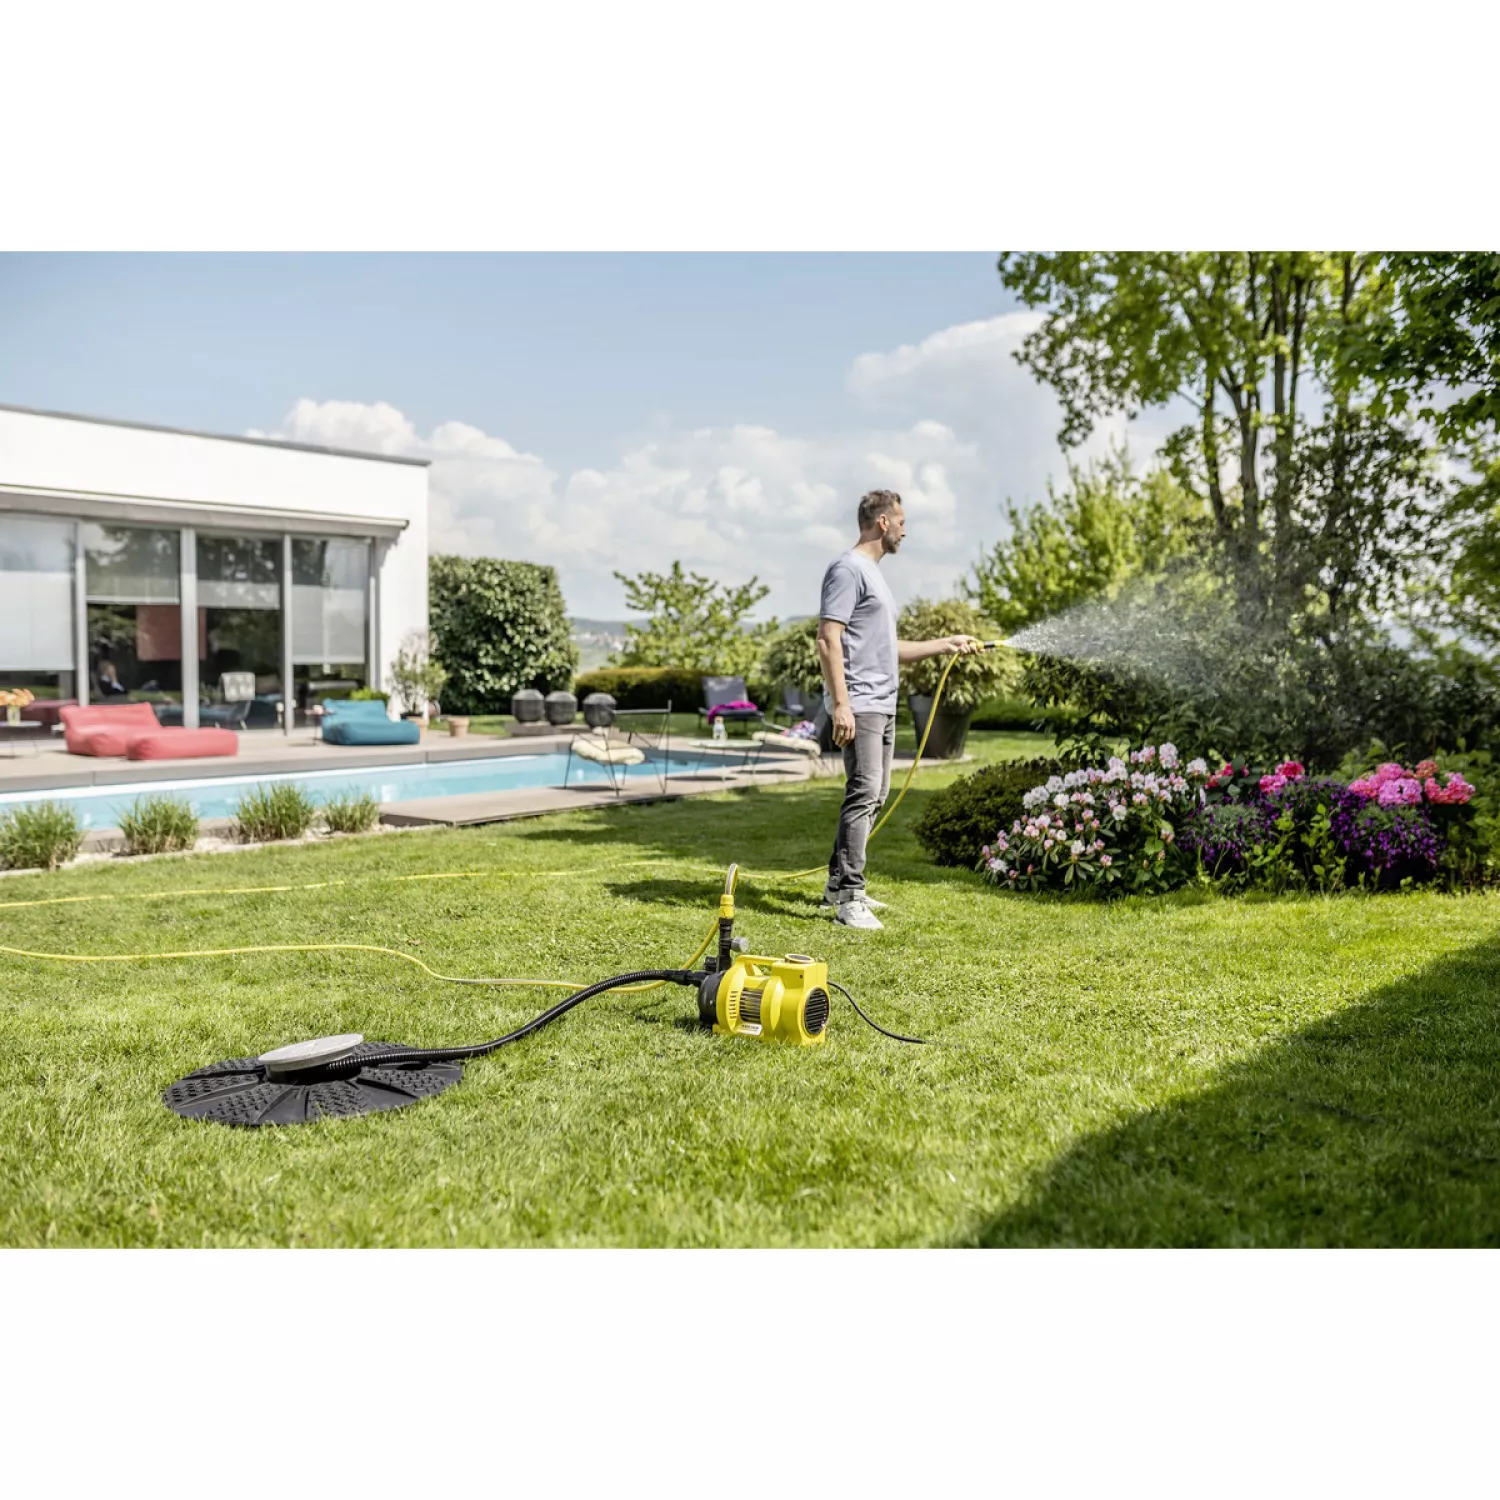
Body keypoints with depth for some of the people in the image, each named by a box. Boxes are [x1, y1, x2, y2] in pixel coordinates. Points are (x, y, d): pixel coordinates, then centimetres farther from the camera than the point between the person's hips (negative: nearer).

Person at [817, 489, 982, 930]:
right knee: (864, 794, -14)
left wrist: (947, 644, 26)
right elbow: (828, 641, -18)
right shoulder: (848, 569, -9)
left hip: (882, 705, 10)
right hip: (859, 706, -10)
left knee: (874, 795, 13)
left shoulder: (873, 573, 22)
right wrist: (840, 704, -24)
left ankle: (839, 884, 22)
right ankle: (849, 899, -12)